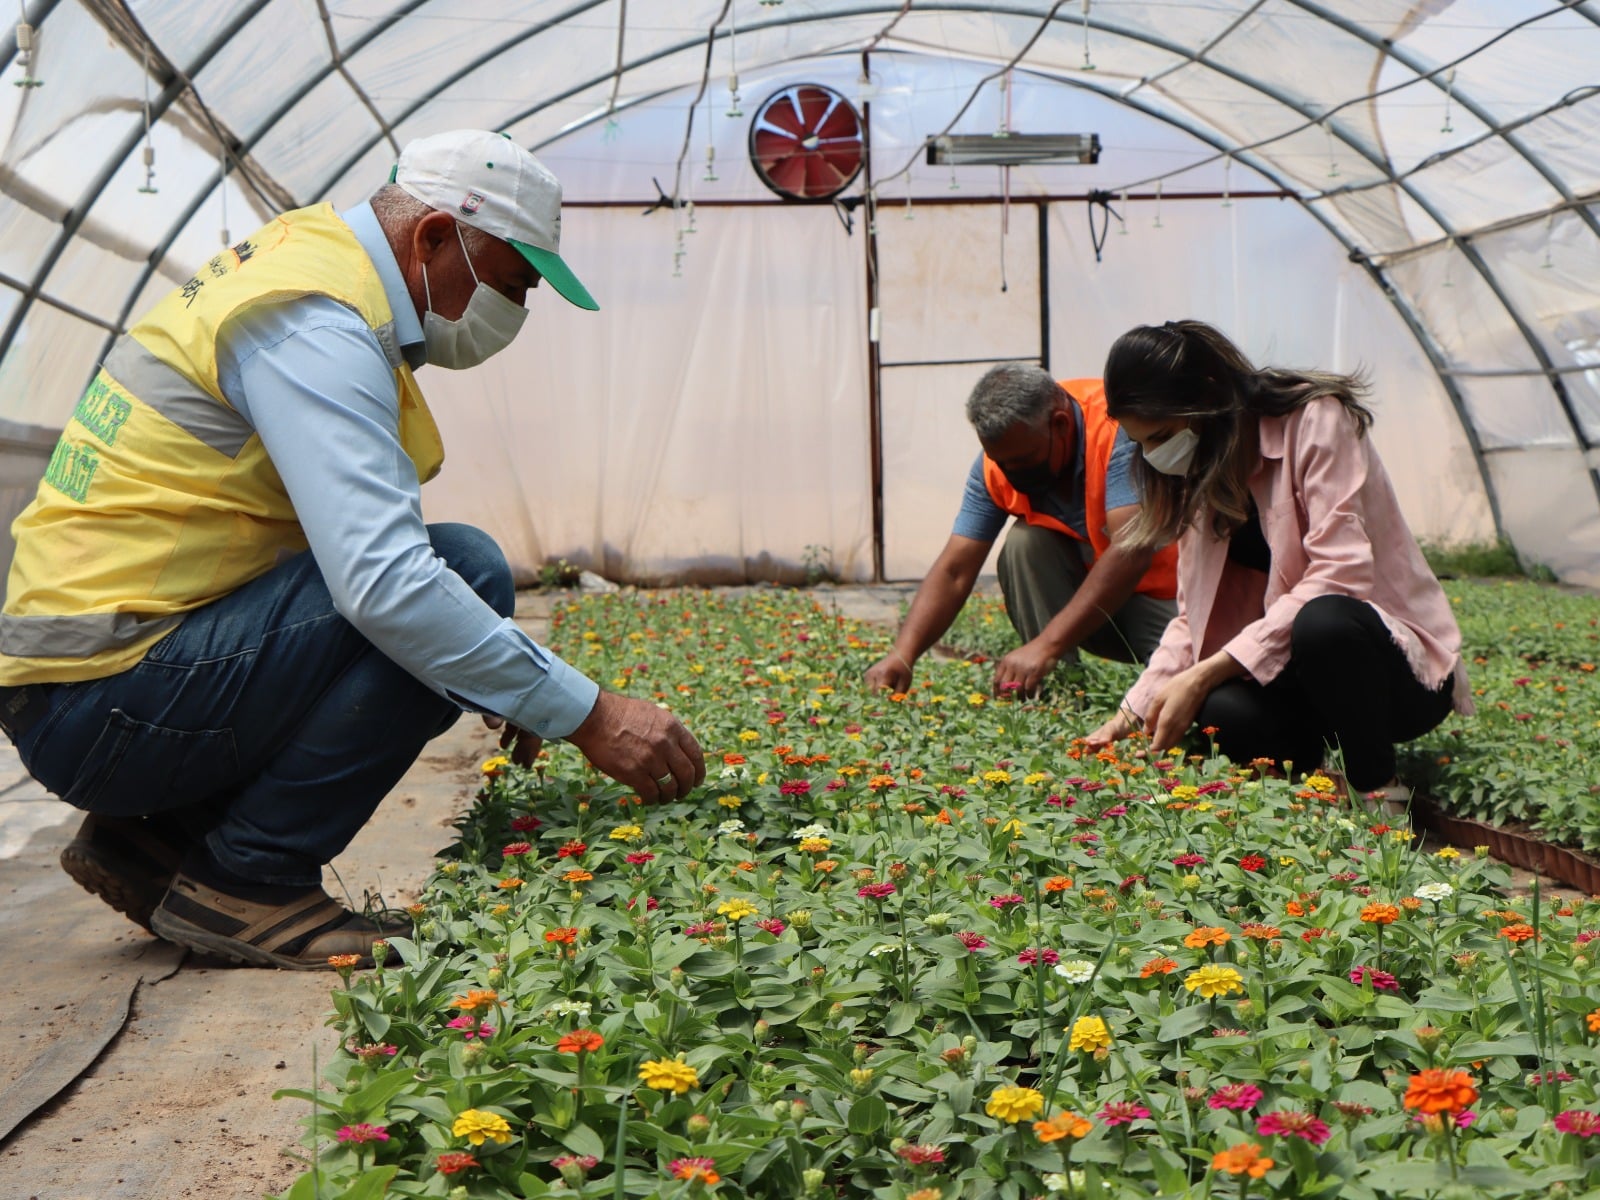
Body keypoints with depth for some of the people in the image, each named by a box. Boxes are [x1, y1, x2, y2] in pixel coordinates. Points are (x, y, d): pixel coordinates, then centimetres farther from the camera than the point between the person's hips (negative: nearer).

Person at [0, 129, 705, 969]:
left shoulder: (306, 256, 15)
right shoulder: (313, 323, -17)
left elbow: (362, 544, 20)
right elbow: (385, 584, -29)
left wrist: (510, 683, 12)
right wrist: (585, 715, -22)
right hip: (101, 709, -10)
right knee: (462, 573, -20)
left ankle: (155, 836, 12)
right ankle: (247, 881, -9)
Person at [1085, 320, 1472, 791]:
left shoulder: (1315, 421, -13)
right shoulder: (1201, 472, 8)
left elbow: (1339, 575, -25)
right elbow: (1195, 617, 9)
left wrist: (1206, 674, -30)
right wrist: (1134, 711, -6)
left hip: (1400, 667, -4)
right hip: (1294, 668, 5)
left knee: (1322, 622, -38)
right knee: (1222, 713, -30)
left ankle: (1380, 797, -15)